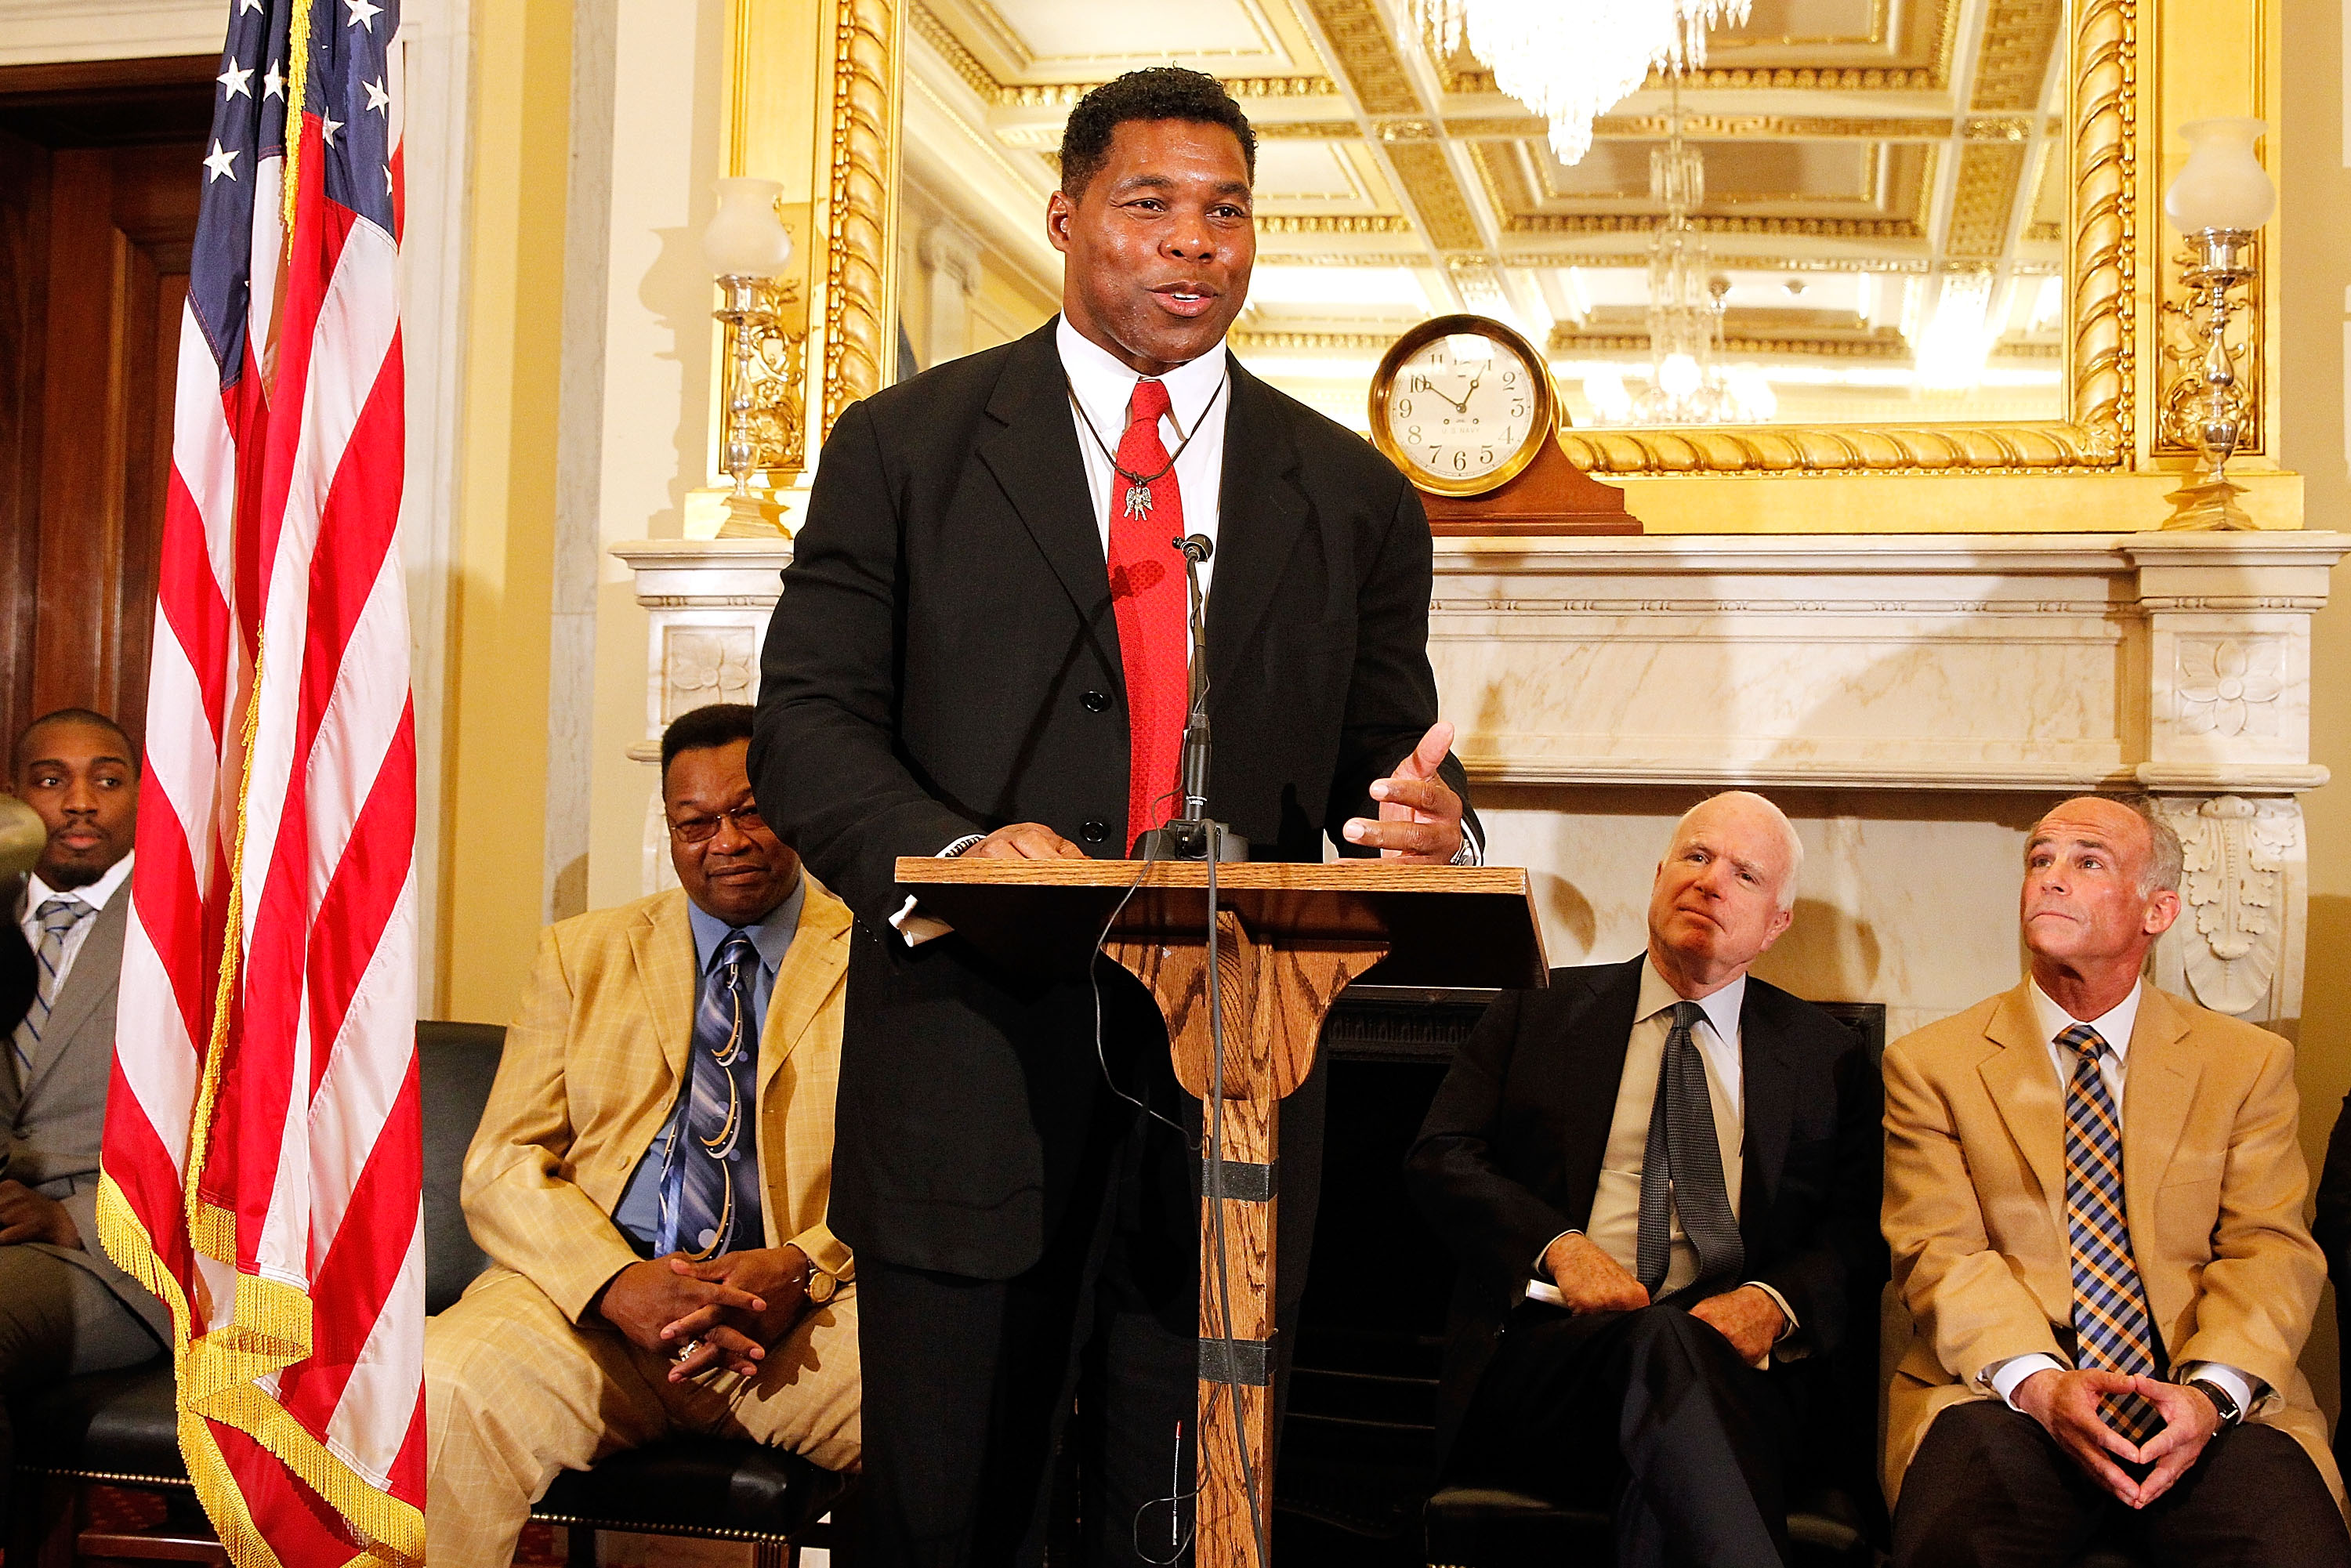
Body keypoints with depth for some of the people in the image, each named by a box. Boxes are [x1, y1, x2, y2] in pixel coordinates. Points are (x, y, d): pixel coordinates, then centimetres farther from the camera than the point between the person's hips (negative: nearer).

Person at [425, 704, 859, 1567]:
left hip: (805, 1312, -1)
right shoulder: (580, 954, 16)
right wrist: (618, 1283, -13)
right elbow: (502, 1166, 7)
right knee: (444, 1391, -33)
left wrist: (803, 1269, -18)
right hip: (593, 1295, 1)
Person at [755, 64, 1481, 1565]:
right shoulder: (906, 446, 7)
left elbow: (1388, 754, 14)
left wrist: (1428, 819, -12)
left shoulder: (1353, 498, 12)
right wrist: (950, 848, -18)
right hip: (973, 1084, -1)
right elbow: (807, 719, 1)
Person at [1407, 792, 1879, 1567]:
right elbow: (1440, 1157, 9)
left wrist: (1775, 1302, -12)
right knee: (1662, 1345, -38)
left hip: (1738, 1361, 0)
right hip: (1552, 1346, 0)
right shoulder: (1539, 1010, 19)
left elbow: (1860, 1228, 11)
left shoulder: (1830, 1058, 21)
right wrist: (1559, 1246, -9)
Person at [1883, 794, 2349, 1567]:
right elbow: (1941, 1254, 0)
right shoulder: (1932, 1065, 10)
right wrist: (2036, 1382, -18)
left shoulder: (2250, 1062, 14)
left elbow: (2271, 1251, 5)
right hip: (2005, 1400, -2)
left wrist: (2210, 1390, -15)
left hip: (2203, 1409, 2)